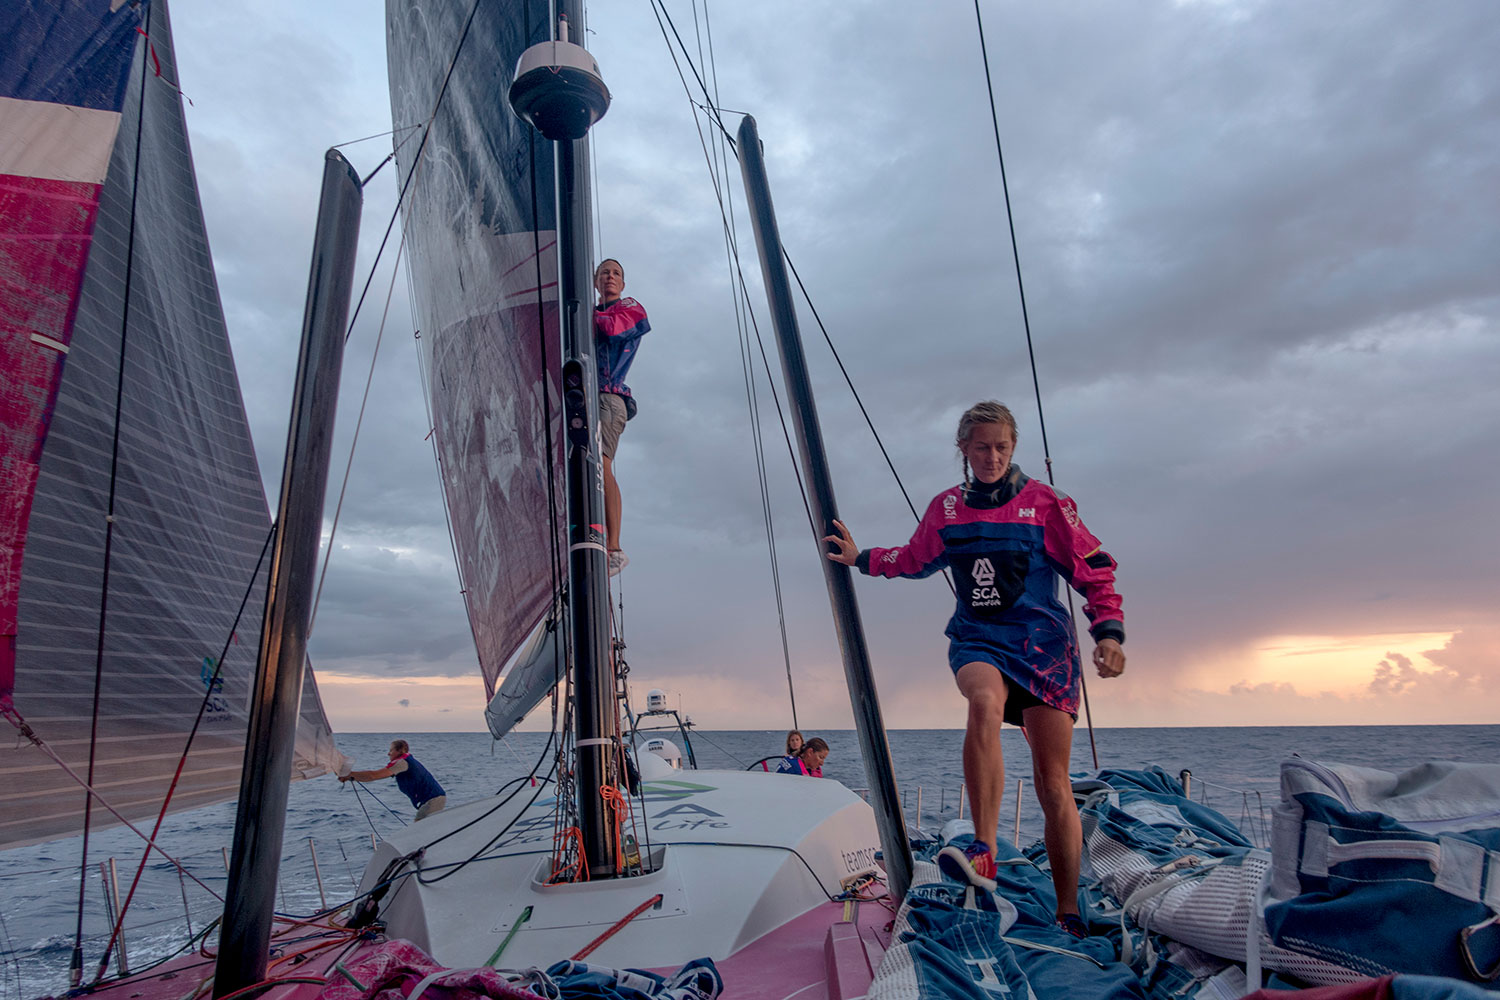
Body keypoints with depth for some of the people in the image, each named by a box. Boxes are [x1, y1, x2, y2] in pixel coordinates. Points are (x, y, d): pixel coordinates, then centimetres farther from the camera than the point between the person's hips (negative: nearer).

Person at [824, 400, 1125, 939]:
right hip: (977, 638, 1)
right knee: (985, 702, -36)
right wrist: (861, 559, 19)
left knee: (1054, 783, 1)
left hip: (1042, 639, -1)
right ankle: (984, 853, -35)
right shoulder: (946, 507, 7)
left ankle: (1068, 914, 15)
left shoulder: (1044, 502, -1)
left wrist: (1109, 631, -12)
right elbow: (917, 559, 25)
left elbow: (1093, 569, 1)